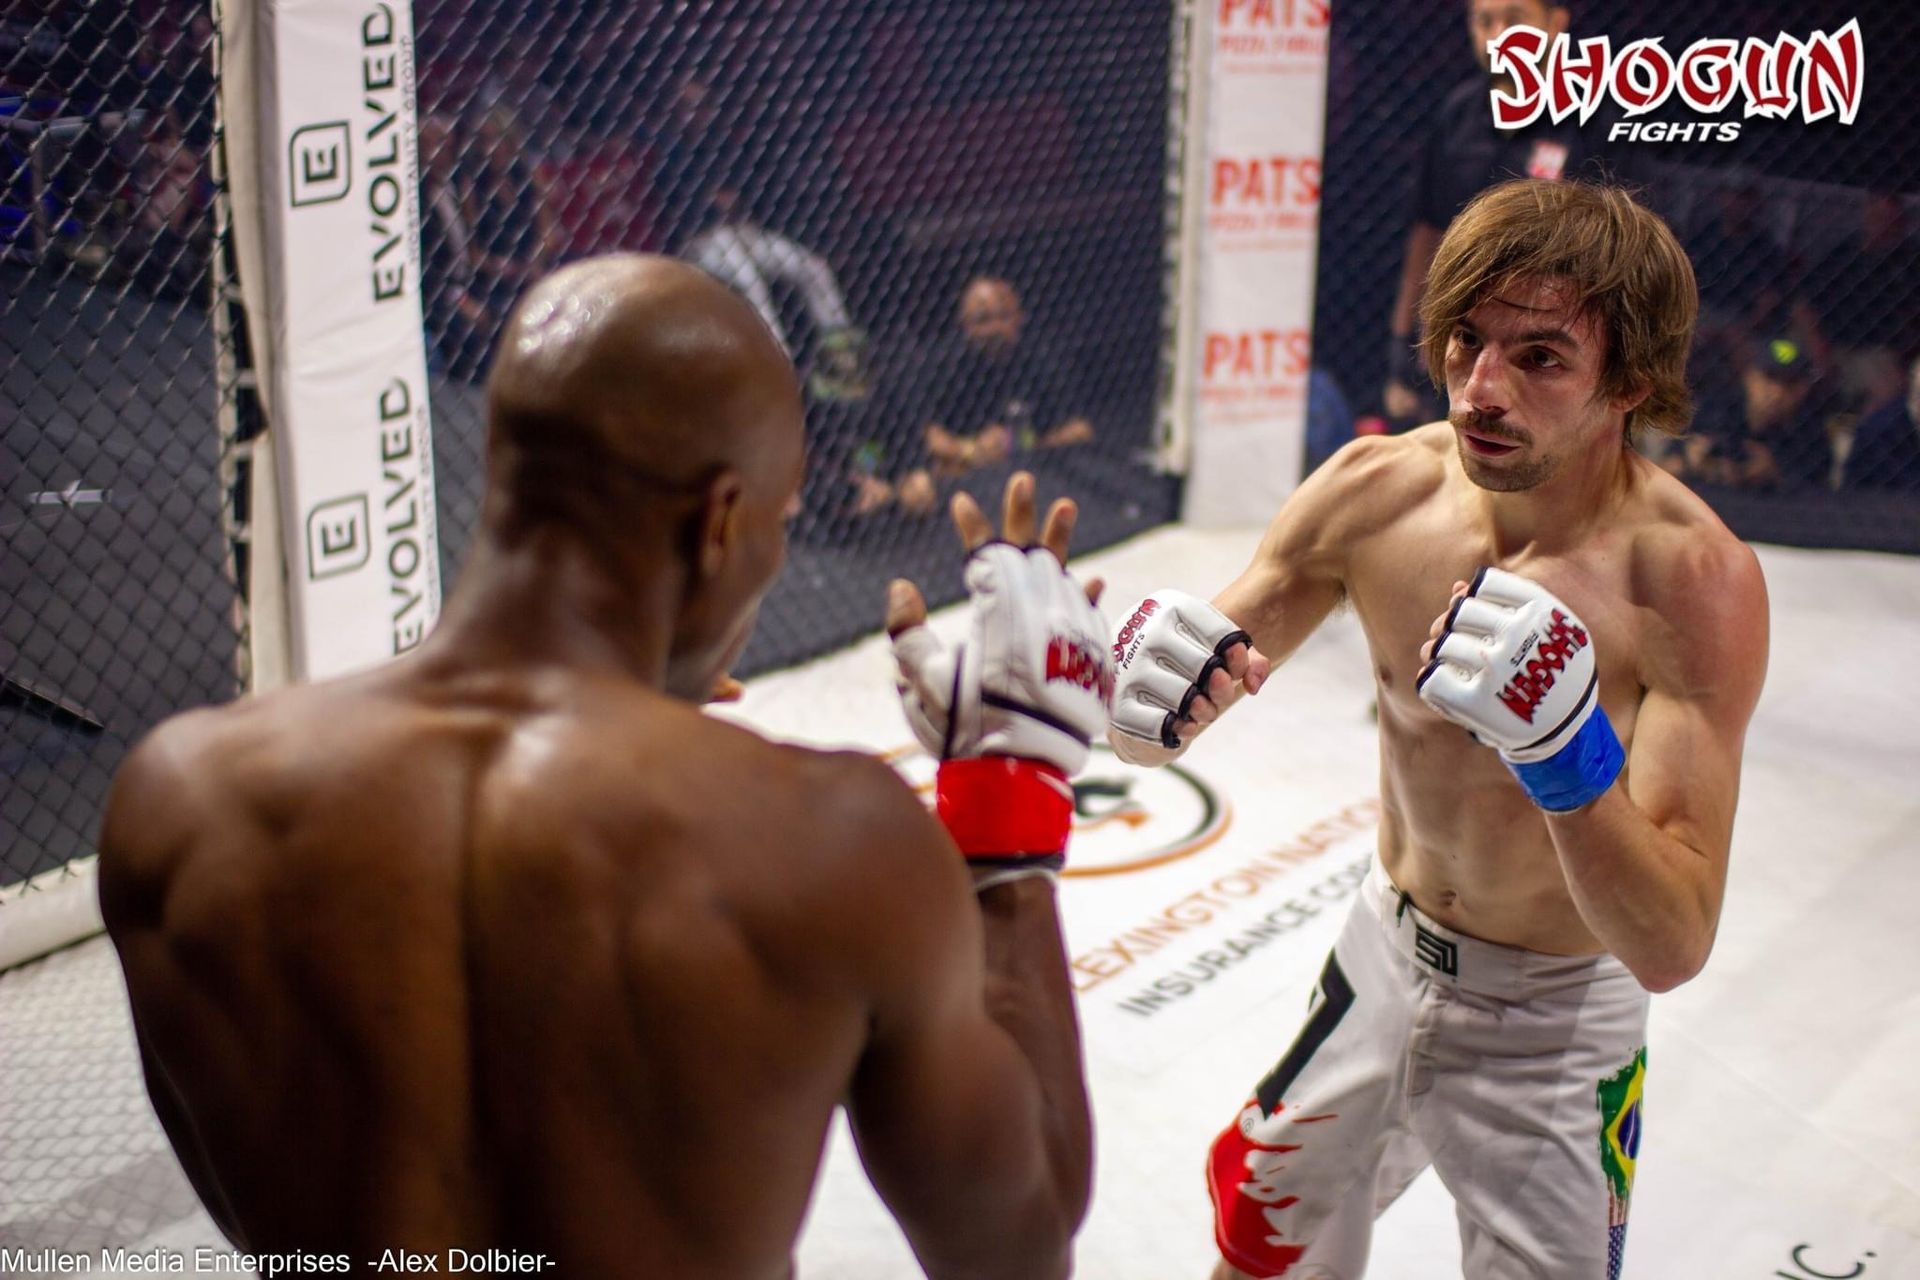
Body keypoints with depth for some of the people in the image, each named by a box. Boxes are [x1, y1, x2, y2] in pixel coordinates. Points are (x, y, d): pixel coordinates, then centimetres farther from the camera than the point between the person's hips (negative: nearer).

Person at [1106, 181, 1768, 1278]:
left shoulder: (1696, 578, -28)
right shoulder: (1373, 494, -16)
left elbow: (1672, 949, -32)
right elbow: (1166, 727, -8)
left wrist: (1563, 746, -49)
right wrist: (1145, 698, -32)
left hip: (1555, 1023, -4)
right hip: (1383, 959, 4)